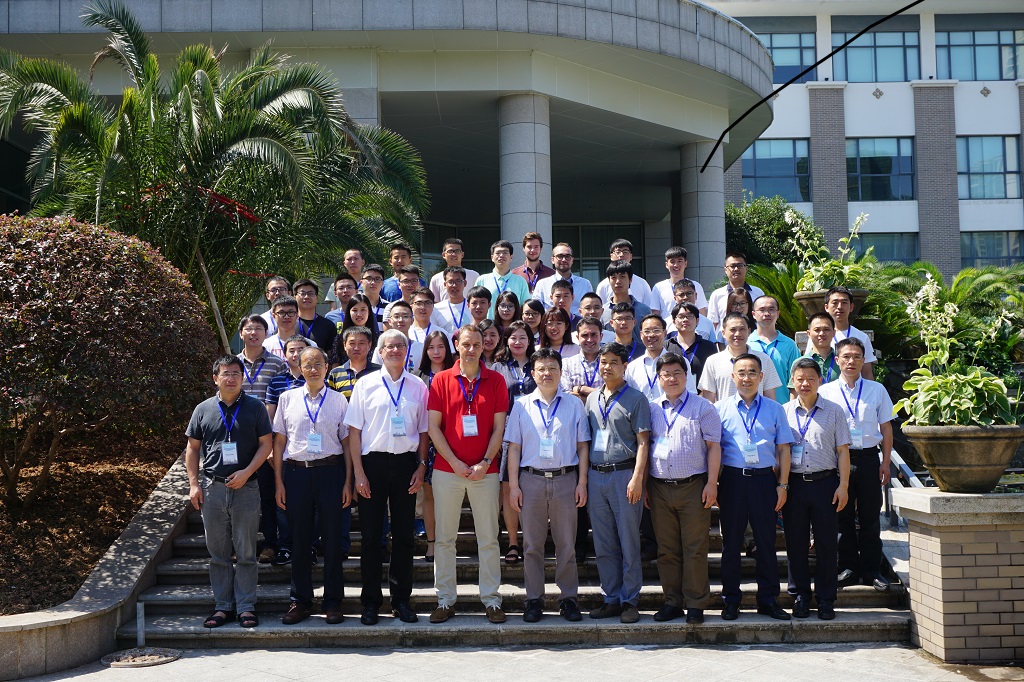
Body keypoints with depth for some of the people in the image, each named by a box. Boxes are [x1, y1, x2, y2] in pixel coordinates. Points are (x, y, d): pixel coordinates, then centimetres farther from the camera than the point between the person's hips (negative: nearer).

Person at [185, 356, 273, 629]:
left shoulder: (255, 407, 4)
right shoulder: (203, 409, 8)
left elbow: (265, 444, 2)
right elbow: (192, 448, 12)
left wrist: (246, 473, -11)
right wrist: (193, 484, 3)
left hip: (246, 487, -2)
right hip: (212, 488, 2)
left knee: (246, 552, 2)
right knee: (218, 553, 8)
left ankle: (246, 606, 8)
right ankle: (223, 606, 16)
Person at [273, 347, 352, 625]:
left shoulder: (338, 400, 5)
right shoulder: (288, 398, 7)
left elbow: (346, 442, 5)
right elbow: (278, 442, 7)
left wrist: (348, 481, 0)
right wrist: (279, 482, 2)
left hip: (330, 470, -1)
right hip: (296, 471, 1)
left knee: (332, 538, 3)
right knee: (299, 538, 7)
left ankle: (333, 602, 14)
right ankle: (300, 601, 18)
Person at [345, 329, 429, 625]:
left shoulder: (418, 386, 7)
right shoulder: (366, 384, 2)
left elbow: (423, 430, 10)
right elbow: (354, 430, 0)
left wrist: (421, 466, 1)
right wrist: (358, 472, -6)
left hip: (406, 462, 1)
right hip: (373, 461, -1)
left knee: (404, 534, 7)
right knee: (371, 534, 4)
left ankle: (401, 599, 18)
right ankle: (371, 602, 13)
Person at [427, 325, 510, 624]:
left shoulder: (495, 380, 4)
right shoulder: (441, 380, 3)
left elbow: (498, 427, 2)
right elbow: (433, 427, 0)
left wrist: (484, 463, -9)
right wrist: (456, 463, -8)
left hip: (484, 471, 0)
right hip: (447, 468, 0)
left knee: (488, 539, 4)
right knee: (444, 538, 4)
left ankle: (491, 599, 11)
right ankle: (445, 600, 13)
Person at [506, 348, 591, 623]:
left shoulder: (574, 405, 7)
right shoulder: (522, 405, 7)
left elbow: (582, 446, 8)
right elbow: (514, 447, 6)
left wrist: (582, 483, 1)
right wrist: (513, 485, 0)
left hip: (565, 479, 0)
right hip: (531, 480, 0)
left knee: (566, 543, 4)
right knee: (532, 544, 5)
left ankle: (568, 598, 14)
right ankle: (534, 600, 13)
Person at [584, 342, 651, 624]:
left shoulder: (635, 399, -1)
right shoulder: (592, 399, 15)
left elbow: (643, 442, -6)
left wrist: (637, 478, -16)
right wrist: (584, 478, 11)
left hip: (624, 474, -5)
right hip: (596, 475, 5)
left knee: (629, 542, 0)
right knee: (603, 544, 8)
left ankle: (630, 601, 8)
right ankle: (611, 598, 17)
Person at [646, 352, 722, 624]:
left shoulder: (702, 407, 3)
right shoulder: (651, 409, 12)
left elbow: (713, 447, -1)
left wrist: (711, 483, -9)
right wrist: (643, 485, 7)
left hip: (693, 487, -3)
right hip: (659, 488, 3)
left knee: (695, 548, -1)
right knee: (667, 550, 8)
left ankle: (696, 604, 7)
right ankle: (672, 601, 17)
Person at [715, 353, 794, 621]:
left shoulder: (774, 409, 10)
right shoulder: (721, 408, 6)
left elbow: (783, 449, 9)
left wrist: (782, 485, 2)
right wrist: (712, 484, -1)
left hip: (764, 480, 1)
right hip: (732, 479, -1)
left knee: (766, 541, 5)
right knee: (731, 542, 5)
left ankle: (768, 600, 15)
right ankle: (731, 600, 14)